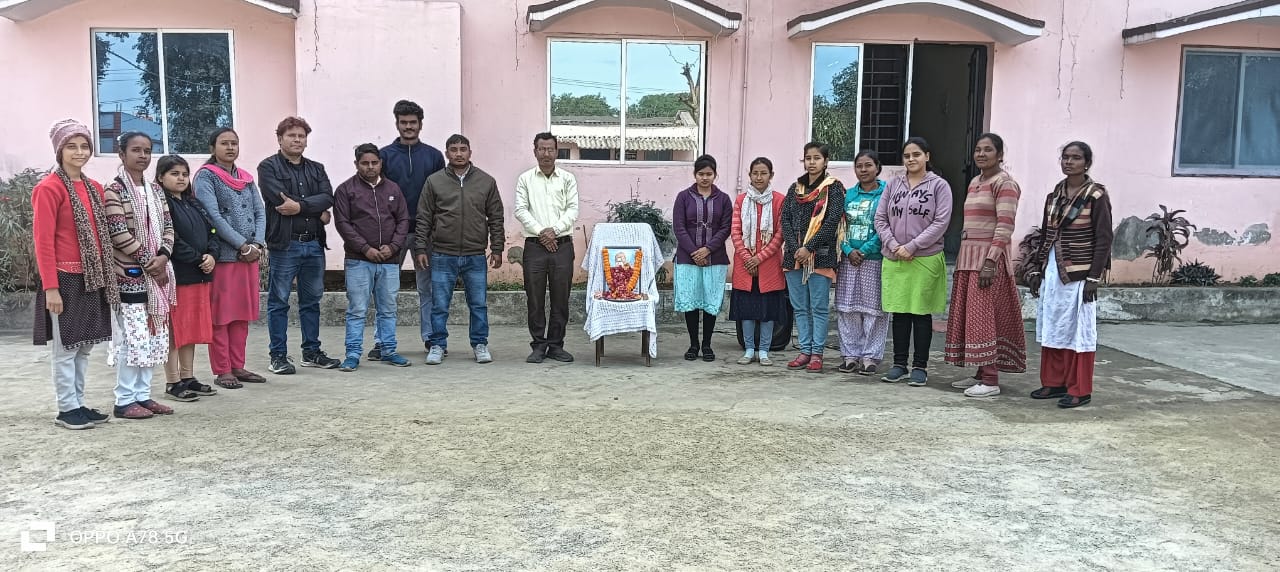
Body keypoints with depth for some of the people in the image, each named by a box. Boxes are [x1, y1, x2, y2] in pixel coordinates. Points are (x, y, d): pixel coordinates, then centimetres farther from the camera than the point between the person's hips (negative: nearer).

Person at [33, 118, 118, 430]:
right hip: (65, 279, -7)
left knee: (84, 346, 12)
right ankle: (67, 409, 8)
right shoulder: (48, 188, -10)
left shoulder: (94, 188, 12)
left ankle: (79, 403, 21)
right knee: (65, 348, 0)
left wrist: (105, 275, 10)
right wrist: (50, 287, -18)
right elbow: (43, 241, -14)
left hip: (93, 279, 7)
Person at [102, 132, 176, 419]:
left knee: (154, 335, 8)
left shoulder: (156, 191, 13)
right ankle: (125, 400, 2)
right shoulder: (114, 191, -8)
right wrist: (148, 262, -13)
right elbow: (119, 234, -15)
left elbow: (168, 227, 9)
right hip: (130, 274, -7)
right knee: (133, 336, -7)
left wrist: (162, 257, -8)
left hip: (157, 272, 7)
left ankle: (143, 394, 17)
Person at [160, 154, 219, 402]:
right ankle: (173, 382, 5)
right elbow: (171, 241, -17)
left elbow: (208, 231, 15)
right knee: (174, 330, -1)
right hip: (175, 275, -8)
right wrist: (198, 259, -15)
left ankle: (188, 377, 20)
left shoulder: (192, 203, 17)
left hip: (199, 275, 8)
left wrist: (211, 255, -3)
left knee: (192, 329, 12)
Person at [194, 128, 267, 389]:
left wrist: (257, 244, -6)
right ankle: (222, 371, 5)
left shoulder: (246, 178, 16)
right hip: (222, 255, -6)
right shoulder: (206, 176, -3)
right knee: (221, 316, 0)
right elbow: (213, 215, -12)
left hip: (250, 255, 6)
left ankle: (238, 367, 17)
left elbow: (260, 212, 10)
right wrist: (242, 245, -15)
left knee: (242, 314, 10)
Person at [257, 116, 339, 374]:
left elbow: (328, 197, -1)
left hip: (314, 244, 5)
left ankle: (312, 352, 22)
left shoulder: (316, 169, 16)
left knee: (312, 301, 12)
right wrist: (317, 210, -9)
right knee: (278, 302, 2)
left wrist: (300, 206, -16)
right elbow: (278, 198, -15)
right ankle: (278, 356, 9)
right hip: (284, 244, -5)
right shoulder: (269, 167, 0)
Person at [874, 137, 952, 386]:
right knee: (899, 312, 8)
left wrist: (911, 246, -14)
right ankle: (899, 364, 16)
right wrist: (893, 245, -8)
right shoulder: (893, 184, 11)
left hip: (925, 259, -3)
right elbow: (880, 219, 8)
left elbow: (941, 222, -8)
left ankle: (920, 366, 10)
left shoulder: (939, 185, 0)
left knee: (921, 313, 2)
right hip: (894, 260, 3)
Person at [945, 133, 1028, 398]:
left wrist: (990, 261, -23)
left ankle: (991, 380, -3)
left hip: (989, 256, -9)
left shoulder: (1004, 183, -9)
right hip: (969, 255, 9)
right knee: (969, 314, 10)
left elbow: (1005, 227, -16)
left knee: (984, 315, -8)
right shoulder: (974, 182, 17)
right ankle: (981, 373, 18)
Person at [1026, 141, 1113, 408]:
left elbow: (1104, 239, -9)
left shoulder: (1096, 196, -7)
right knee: (1051, 328, 11)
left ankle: (1079, 390, 9)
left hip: (1078, 274, -6)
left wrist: (1094, 277, -14)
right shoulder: (1054, 195, 10)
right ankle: (1054, 382, 22)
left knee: (1078, 331, 0)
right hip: (1052, 273, 6)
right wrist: (1036, 270, 11)